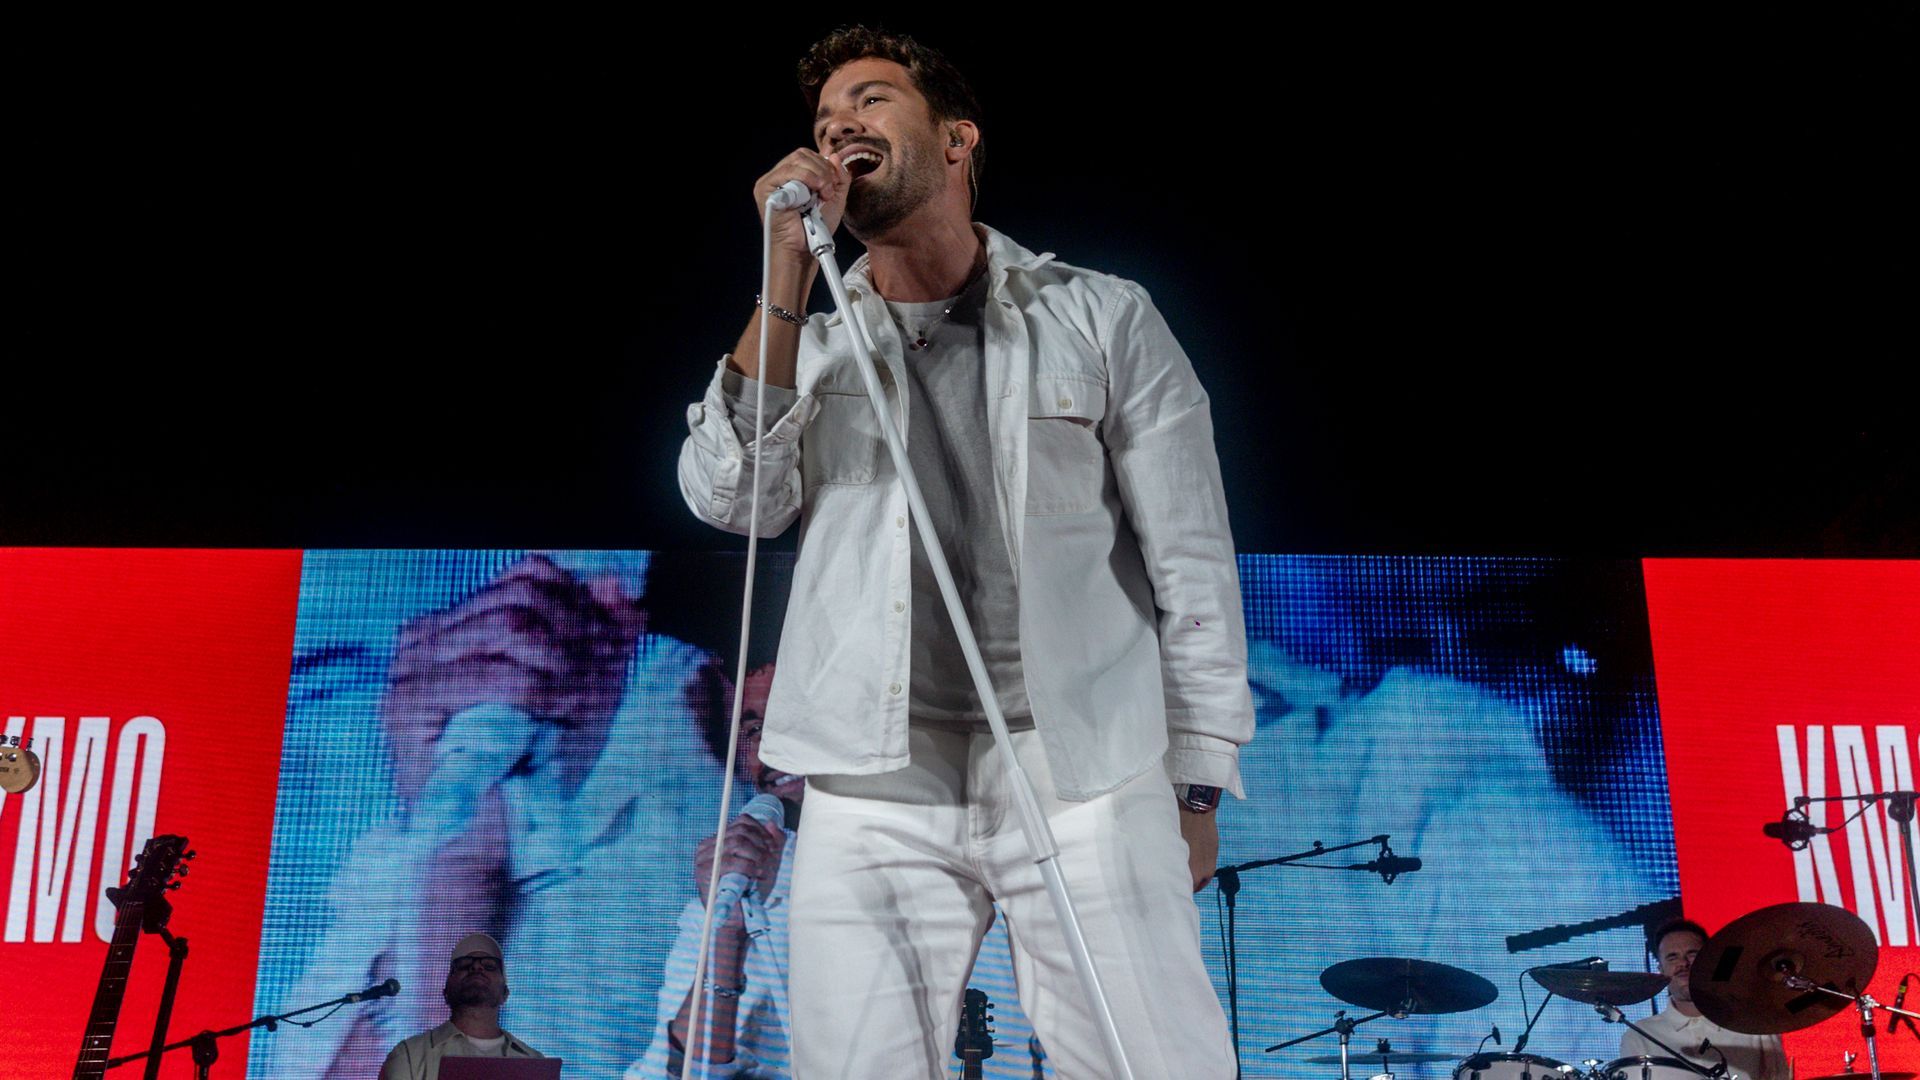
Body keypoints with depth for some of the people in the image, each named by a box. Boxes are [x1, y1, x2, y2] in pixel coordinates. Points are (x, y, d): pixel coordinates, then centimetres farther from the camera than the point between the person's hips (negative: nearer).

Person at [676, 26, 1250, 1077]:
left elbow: (1189, 558, 7)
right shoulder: (809, 345, 15)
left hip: (1085, 779, -2)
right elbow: (731, 499, -3)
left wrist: (1196, 785, 2)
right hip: (873, 795, 2)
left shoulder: (1103, 319, 8)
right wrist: (789, 275, -7)